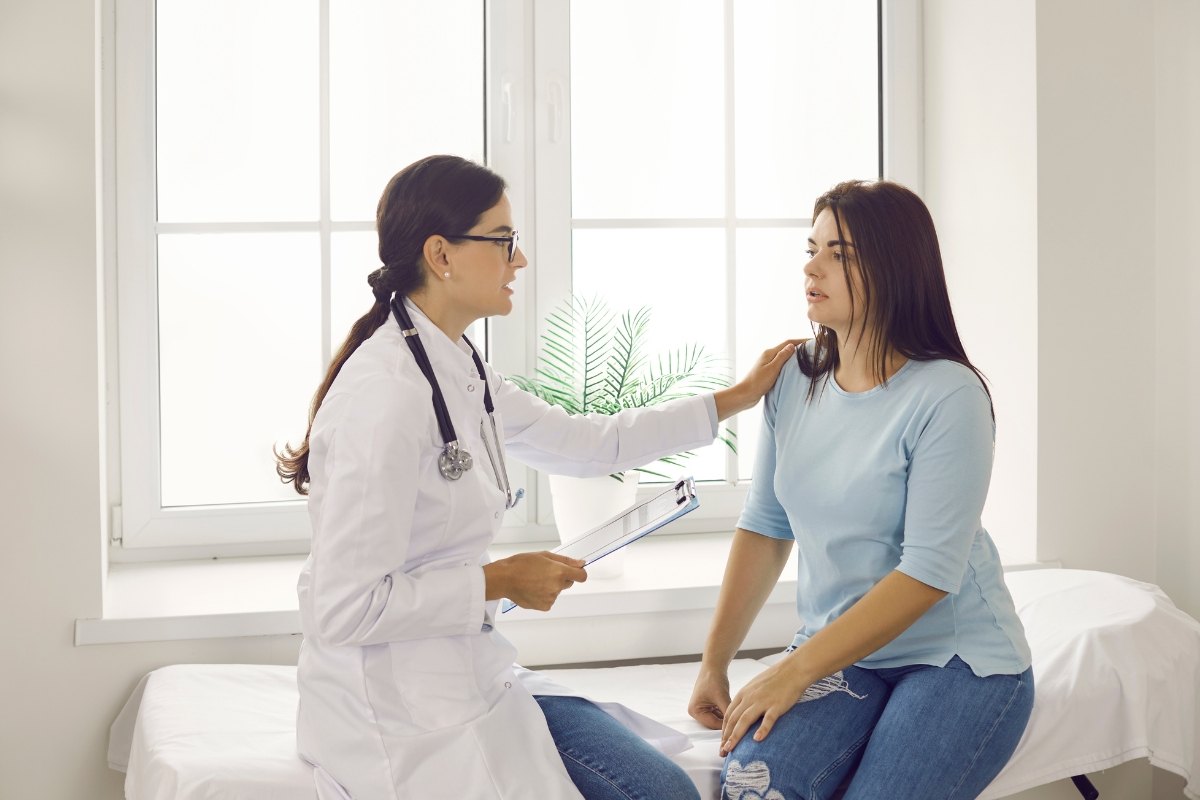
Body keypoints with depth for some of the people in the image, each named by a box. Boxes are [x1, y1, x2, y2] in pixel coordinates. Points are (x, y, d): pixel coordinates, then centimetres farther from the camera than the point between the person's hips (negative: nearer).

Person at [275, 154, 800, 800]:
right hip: (397, 713, -9)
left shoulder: (460, 371, 7)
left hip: (472, 671, 9)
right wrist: (499, 582, -14)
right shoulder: (386, 396, -22)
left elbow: (589, 443, 21)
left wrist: (736, 398, 22)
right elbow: (344, 608, -24)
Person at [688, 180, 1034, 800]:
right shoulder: (794, 381, 3)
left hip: (957, 656, -4)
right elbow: (765, 528, 7)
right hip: (841, 650, 4)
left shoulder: (947, 396, -16)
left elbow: (929, 573, -20)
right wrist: (714, 662, 0)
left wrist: (795, 670, -21)